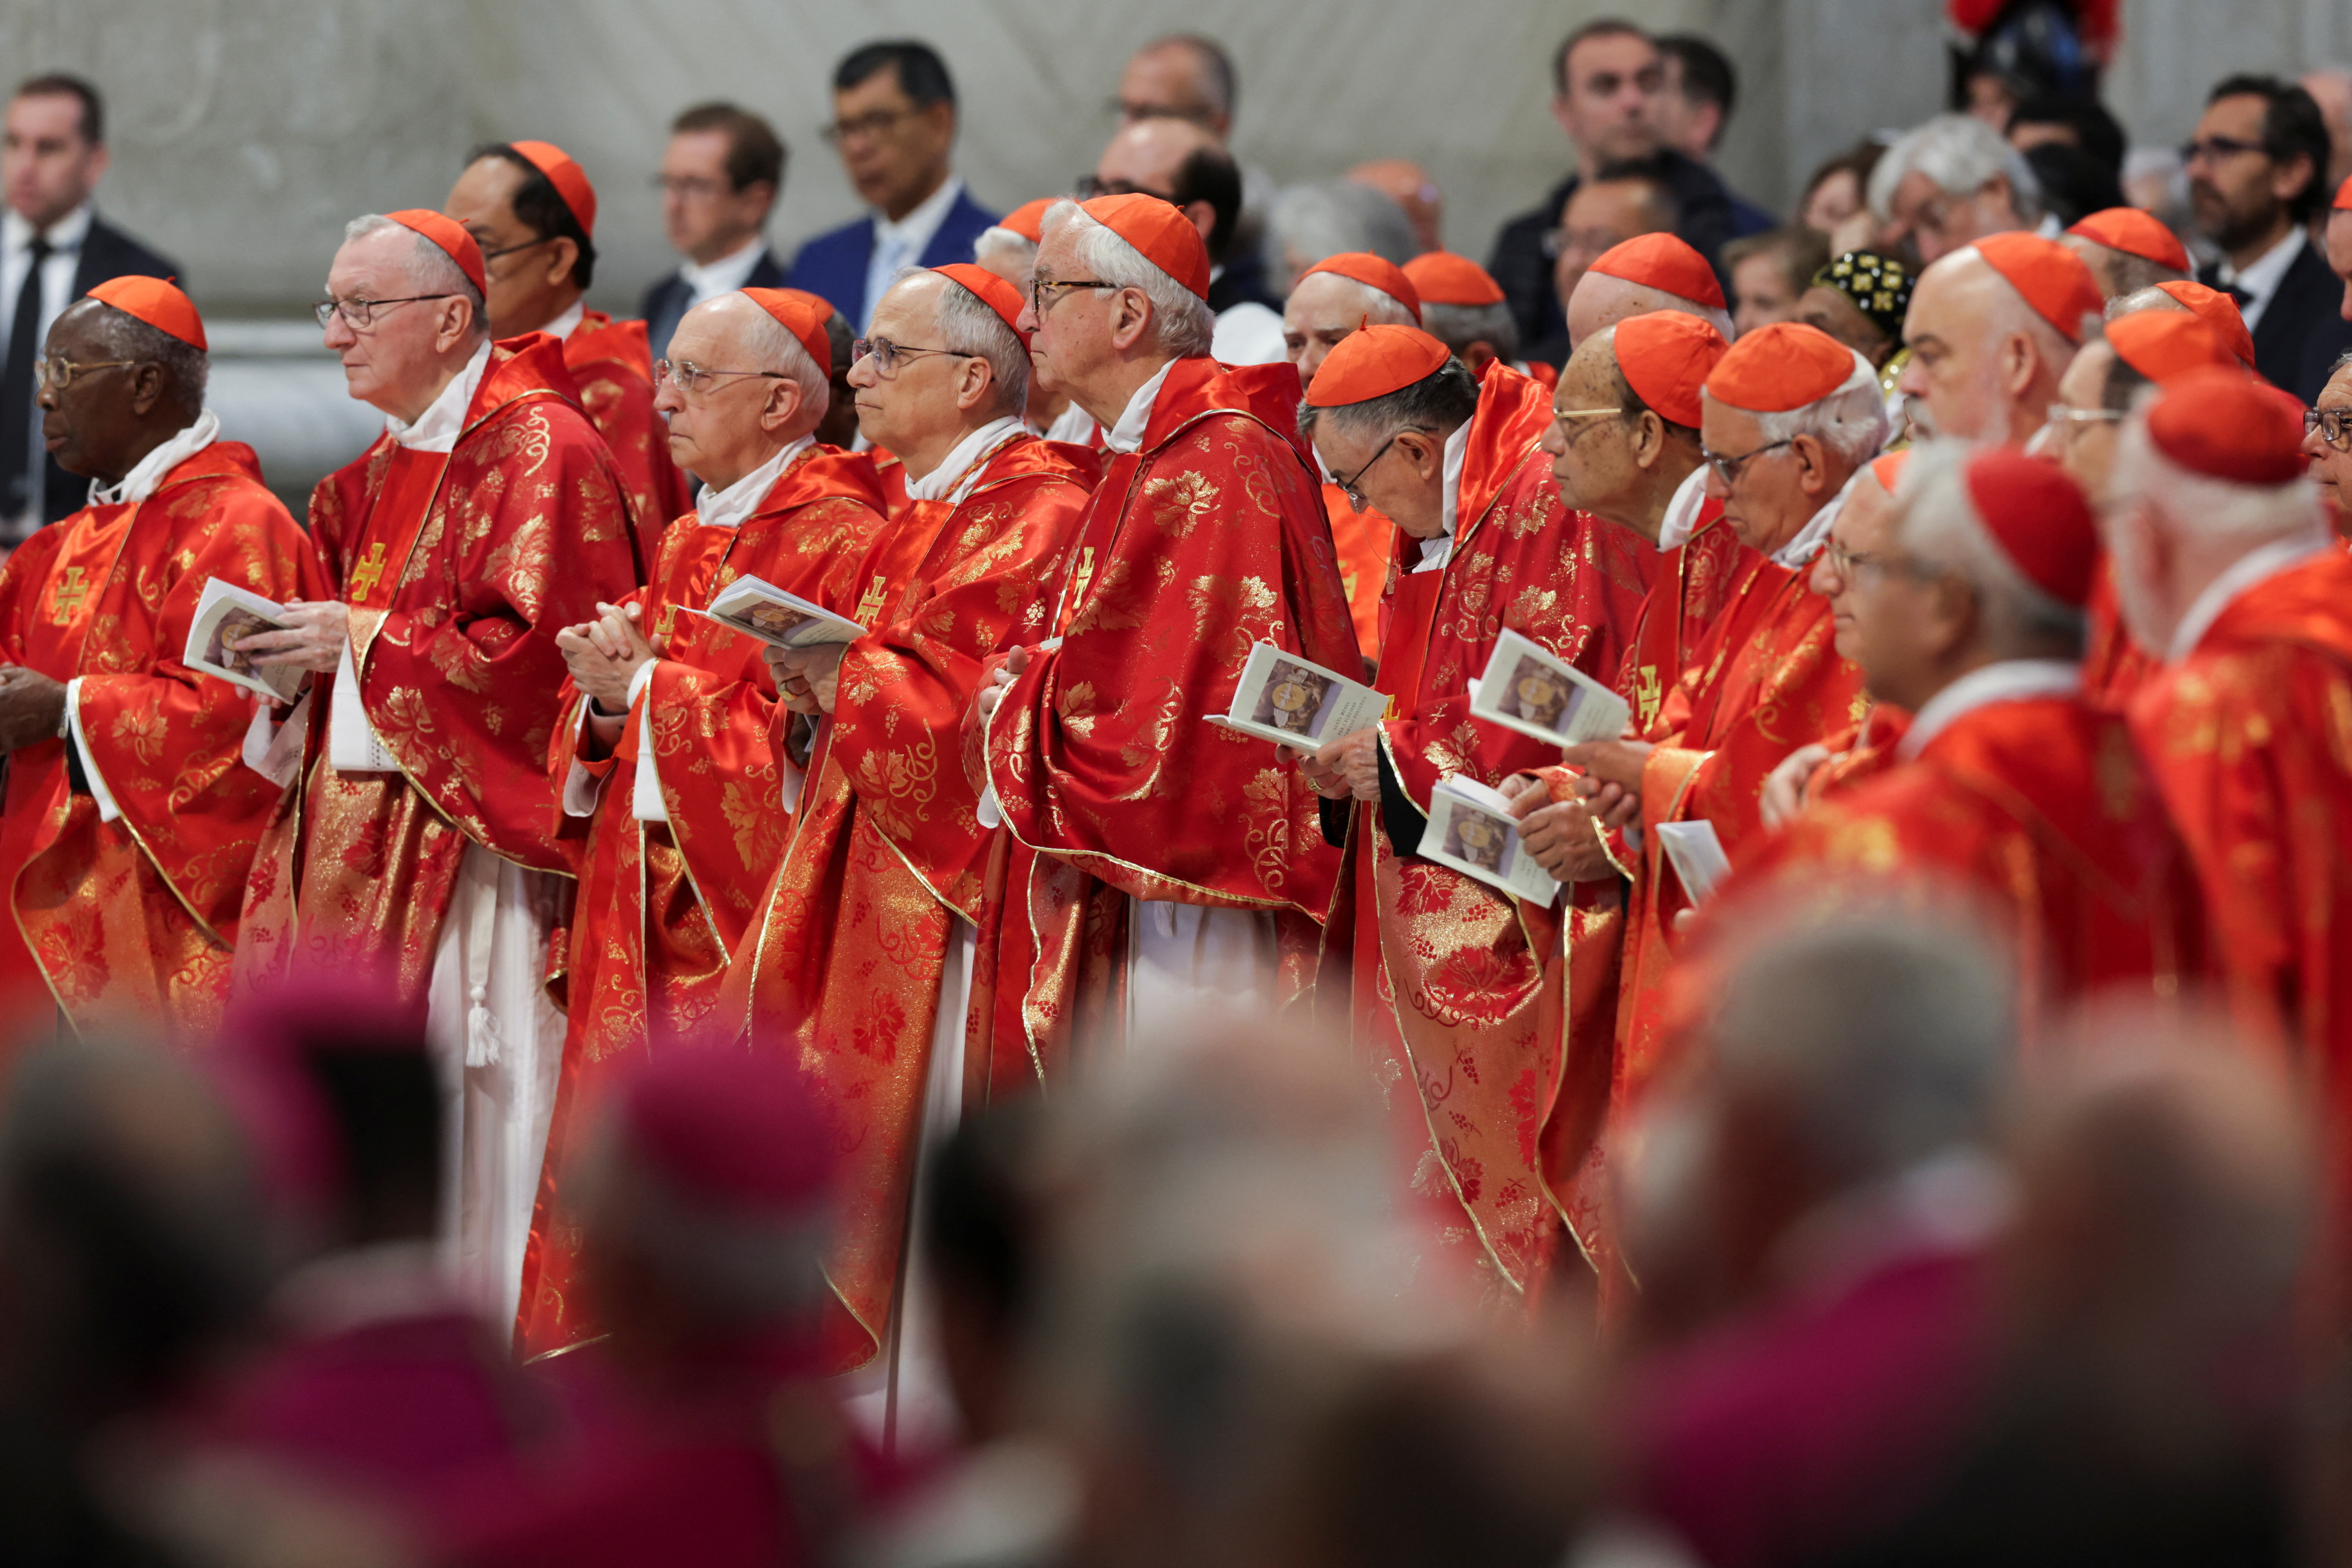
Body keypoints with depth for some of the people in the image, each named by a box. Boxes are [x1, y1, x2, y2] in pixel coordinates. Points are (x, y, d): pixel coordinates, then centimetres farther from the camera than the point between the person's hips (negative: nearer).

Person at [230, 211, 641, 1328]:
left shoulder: (539, 450, -8)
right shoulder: (379, 475, 20)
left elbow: (537, 646, -18)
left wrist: (365, 639, -14)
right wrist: (297, 655, 3)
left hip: (471, 844, -8)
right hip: (357, 840, 8)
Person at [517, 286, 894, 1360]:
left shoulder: (845, 544, -8)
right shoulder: (687, 544, 19)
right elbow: (584, 748, 21)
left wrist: (651, 689, -13)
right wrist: (605, 701, -2)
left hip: (749, 905, -8)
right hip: (642, 900, 8)